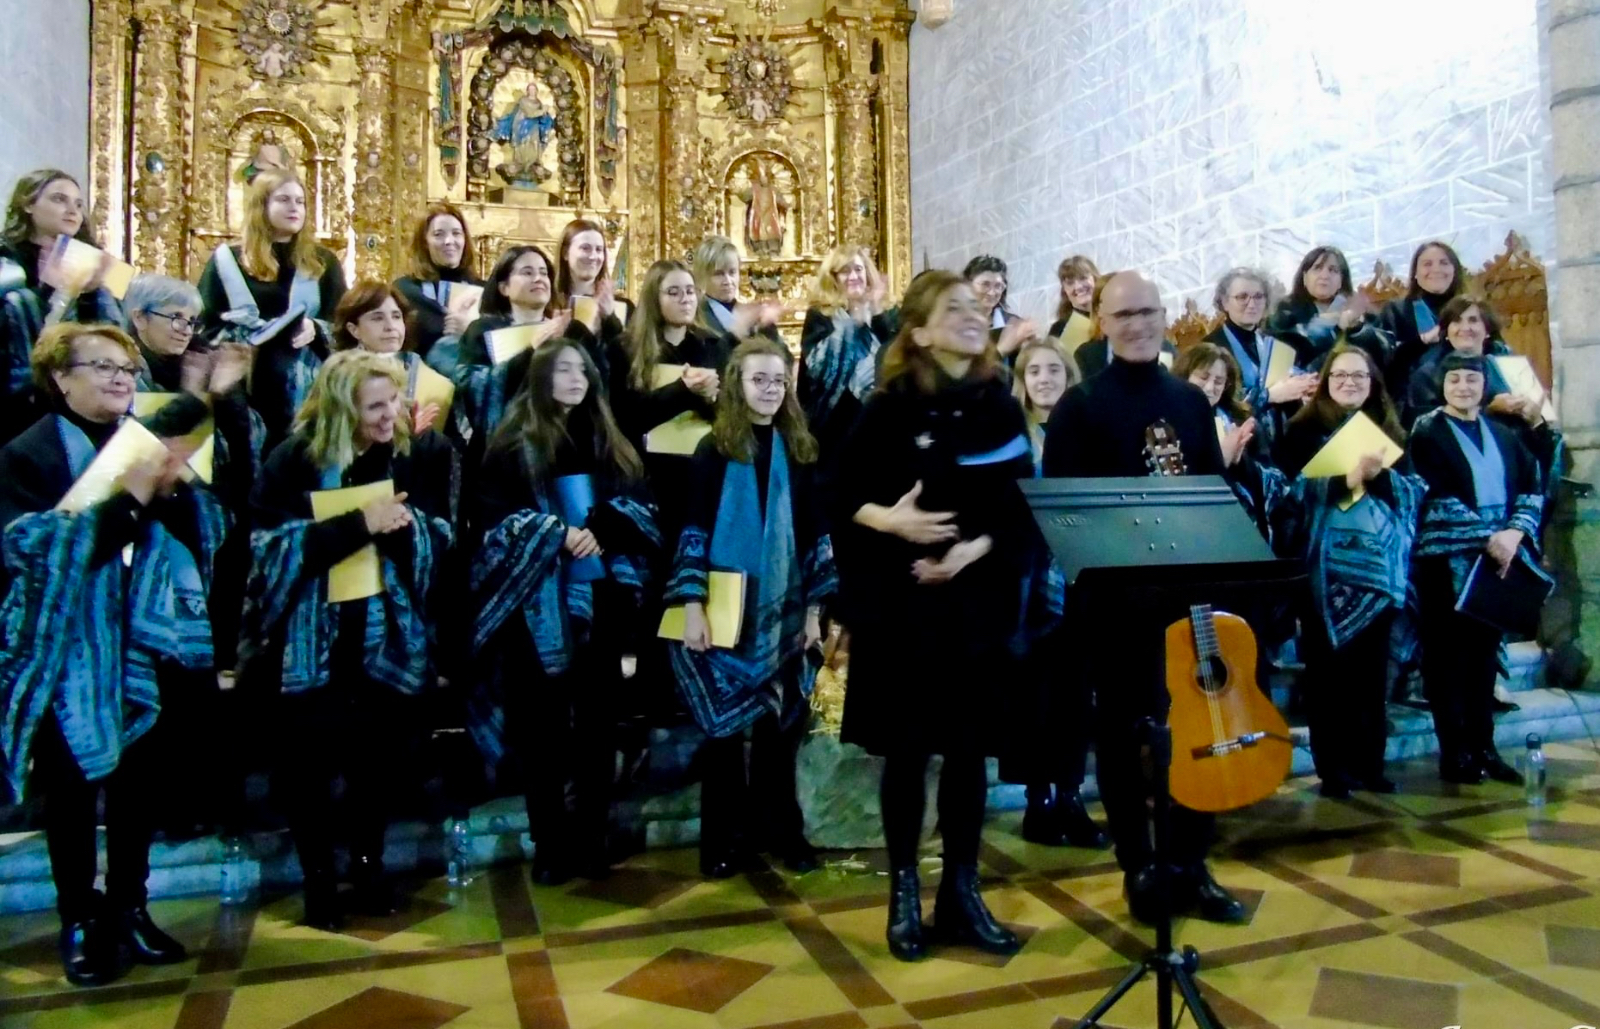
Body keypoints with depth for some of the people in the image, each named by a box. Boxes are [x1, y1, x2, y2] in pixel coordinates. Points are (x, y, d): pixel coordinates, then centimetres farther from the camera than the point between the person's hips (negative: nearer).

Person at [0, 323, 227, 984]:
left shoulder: (148, 441, 7)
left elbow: (201, 531, 3)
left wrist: (172, 491, -16)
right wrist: (128, 500, -27)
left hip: (141, 644, 4)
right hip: (68, 651, -4)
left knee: (140, 782, 12)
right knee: (72, 791, 6)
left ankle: (129, 908, 27)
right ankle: (79, 922, 20)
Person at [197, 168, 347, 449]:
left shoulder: (322, 261, 14)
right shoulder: (228, 259, 8)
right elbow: (205, 329, 5)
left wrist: (316, 331, -13)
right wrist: (242, 337, -14)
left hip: (308, 392, 2)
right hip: (247, 392, -1)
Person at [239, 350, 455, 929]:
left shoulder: (424, 452, -1)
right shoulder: (295, 458, -6)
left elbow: (442, 537, -3)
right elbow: (274, 545, -15)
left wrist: (402, 523, -25)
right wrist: (359, 524, -25)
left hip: (389, 631, 2)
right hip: (310, 635, -1)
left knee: (390, 745, 1)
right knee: (311, 751, 0)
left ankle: (367, 857, 27)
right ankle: (318, 872, 22)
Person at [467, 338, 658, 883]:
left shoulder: (610, 444, 13)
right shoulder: (514, 445, 1)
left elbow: (639, 516, 7)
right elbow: (495, 519, -7)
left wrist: (598, 526, -13)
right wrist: (558, 533, -20)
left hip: (601, 606, 3)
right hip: (537, 608, -3)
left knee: (596, 726, 8)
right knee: (542, 730, 4)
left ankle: (591, 839, 20)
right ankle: (549, 845, 15)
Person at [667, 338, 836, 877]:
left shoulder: (798, 450, 7)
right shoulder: (714, 449, -2)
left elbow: (815, 532, 9)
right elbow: (692, 529, -5)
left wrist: (814, 608, 5)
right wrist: (692, 604, -13)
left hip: (782, 610, 3)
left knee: (781, 722, 8)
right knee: (724, 723, 4)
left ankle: (778, 828, 21)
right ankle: (723, 836, 16)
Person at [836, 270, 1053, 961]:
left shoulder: (1000, 406, 6)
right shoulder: (890, 408, -3)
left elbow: (1025, 505, 4)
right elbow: (842, 494, -3)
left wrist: (978, 546, -12)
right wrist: (887, 519, -21)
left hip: (981, 598, 3)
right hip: (902, 599, -3)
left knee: (970, 745, 8)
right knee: (907, 746, 5)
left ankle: (961, 892, 21)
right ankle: (904, 892, 20)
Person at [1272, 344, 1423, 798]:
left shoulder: (1389, 430, 14)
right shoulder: (1303, 430, 2)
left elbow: (1415, 490, 5)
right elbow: (1293, 489, -10)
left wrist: (1380, 475, -14)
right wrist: (1350, 477, -22)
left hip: (1378, 566, 4)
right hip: (1324, 568, -3)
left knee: (1372, 668, 7)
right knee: (1326, 669, -1)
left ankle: (1370, 763, 18)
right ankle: (1331, 768, 7)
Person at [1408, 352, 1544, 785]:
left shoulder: (1502, 434, 13)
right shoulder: (1427, 433, -3)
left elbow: (1532, 488, 7)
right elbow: (1437, 499, -12)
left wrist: (1515, 532, -10)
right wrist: (1488, 536, -16)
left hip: (1499, 558, 5)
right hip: (1447, 560, -5)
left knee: (1484, 652, 10)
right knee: (1448, 655, 1)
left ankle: (1483, 746, 18)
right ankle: (1453, 751, 8)